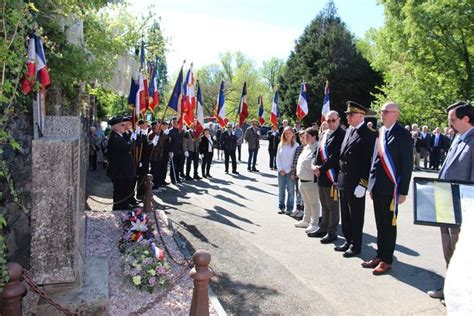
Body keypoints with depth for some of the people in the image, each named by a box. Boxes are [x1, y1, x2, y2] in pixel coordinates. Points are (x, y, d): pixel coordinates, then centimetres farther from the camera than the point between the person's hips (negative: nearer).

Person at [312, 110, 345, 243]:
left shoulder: (341, 135, -12)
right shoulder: (324, 135, 14)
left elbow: (335, 156, -19)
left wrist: (321, 169, -15)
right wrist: (316, 166, -2)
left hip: (332, 176, -8)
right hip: (321, 176, 8)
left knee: (332, 206, 3)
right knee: (324, 205, 18)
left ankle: (332, 232, 14)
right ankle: (323, 229, 30)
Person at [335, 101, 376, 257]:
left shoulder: (368, 134, -13)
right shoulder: (348, 131, 12)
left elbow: (368, 161, -16)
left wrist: (362, 184, -18)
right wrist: (339, 177, 13)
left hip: (356, 183, -8)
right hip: (343, 181, 8)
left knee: (356, 216, 6)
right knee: (345, 214, 16)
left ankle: (356, 245, 20)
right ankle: (348, 241, 31)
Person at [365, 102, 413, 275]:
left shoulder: (403, 134, -8)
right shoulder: (379, 132, 11)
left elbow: (407, 164, -10)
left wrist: (403, 191, -12)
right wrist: (371, 184, 12)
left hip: (391, 188, -6)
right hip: (377, 187, 6)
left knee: (389, 225, 5)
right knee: (380, 224, 14)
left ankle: (387, 260, 16)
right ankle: (379, 256, 26)